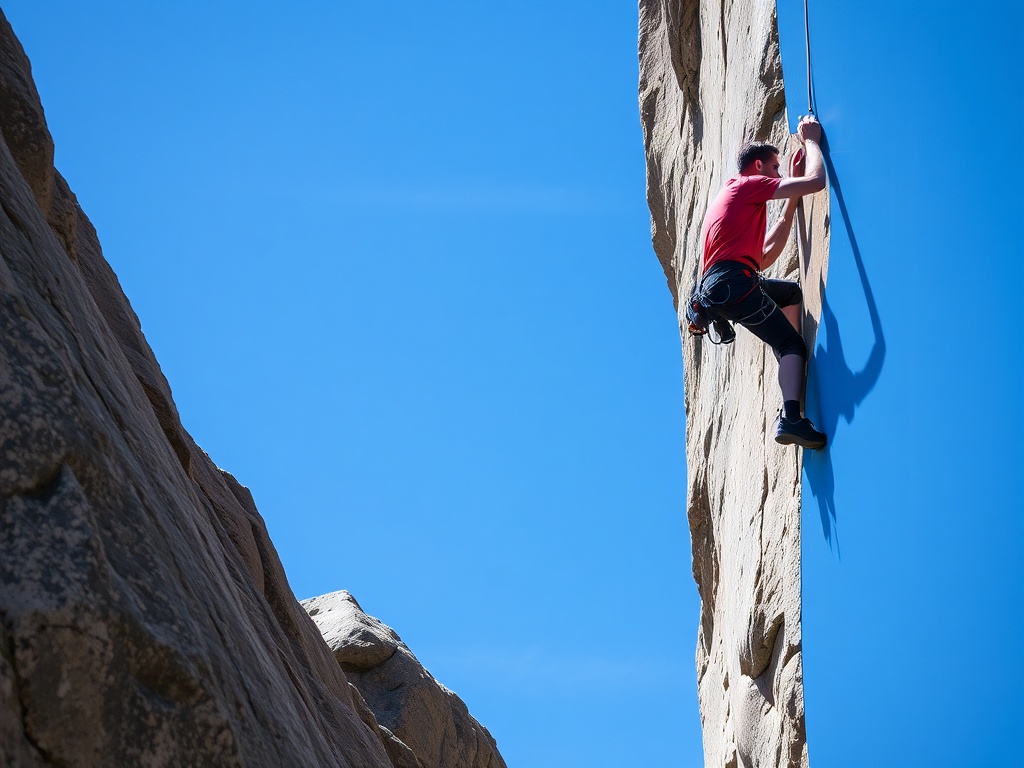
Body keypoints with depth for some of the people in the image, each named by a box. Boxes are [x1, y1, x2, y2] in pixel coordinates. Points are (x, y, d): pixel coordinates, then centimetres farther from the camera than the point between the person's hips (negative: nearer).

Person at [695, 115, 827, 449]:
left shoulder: (732, 195, 33)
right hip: (732, 281, -9)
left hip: (715, 287, 9)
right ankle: (791, 419, -29)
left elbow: (766, 257, 30)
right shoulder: (751, 184, 5)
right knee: (792, 345, -9)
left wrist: (792, 200, 30)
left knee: (792, 292, 29)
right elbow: (816, 181, -7)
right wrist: (811, 140, 11)